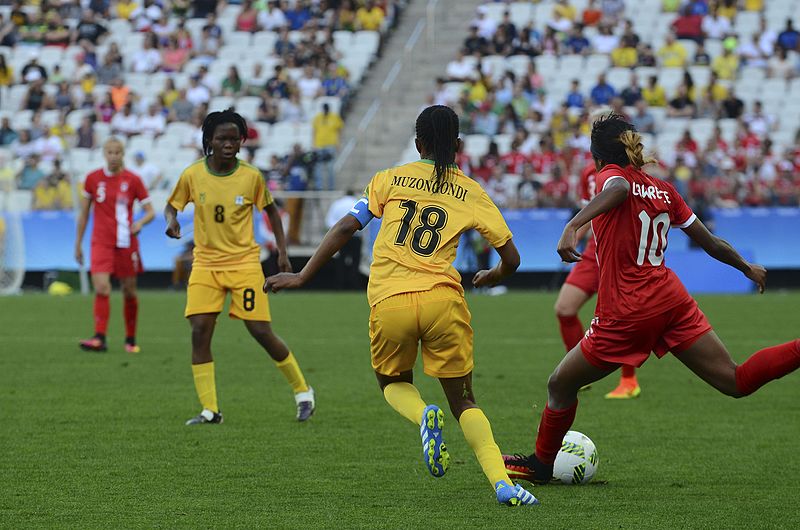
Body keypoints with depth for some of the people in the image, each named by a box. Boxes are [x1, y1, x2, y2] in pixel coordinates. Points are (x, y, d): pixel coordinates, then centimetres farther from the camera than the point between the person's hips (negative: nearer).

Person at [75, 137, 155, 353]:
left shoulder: (132, 180, -1)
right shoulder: (92, 178, 3)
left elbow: (150, 211, 2)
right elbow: (84, 212, 12)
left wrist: (140, 222, -21)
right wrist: (78, 243, 13)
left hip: (126, 244, 0)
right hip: (101, 243, 0)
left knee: (129, 292, 7)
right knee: (101, 288, -18)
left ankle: (131, 339, 23)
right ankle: (100, 338, -23)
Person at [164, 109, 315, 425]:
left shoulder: (251, 176, -6)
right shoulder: (193, 175, -5)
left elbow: (271, 209, 9)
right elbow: (172, 205, 10)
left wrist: (282, 251, 4)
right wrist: (171, 221, -14)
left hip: (244, 262, -2)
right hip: (206, 264, 2)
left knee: (261, 331, -5)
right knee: (200, 331, -10)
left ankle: (302, 391, 14)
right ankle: (209, 410, -3)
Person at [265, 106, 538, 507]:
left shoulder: (390, 179, 13)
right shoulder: (470, 192, 13)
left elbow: (347, 226, 4)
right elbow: (510, 258, 11)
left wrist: (302, 277, 8)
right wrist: (493, 277, 34)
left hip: (389, 304, 0)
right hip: (443, 300, 0)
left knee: (393, 382, 26)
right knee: (463, 401, 12)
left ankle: (423, 415, -10)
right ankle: (501, 483, -11)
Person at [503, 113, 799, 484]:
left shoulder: (611, 174, -4)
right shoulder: (663, 190, 13)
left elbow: (618, 190, -31)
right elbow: (712, 243, 18)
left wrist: (573, 225, -45)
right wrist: (749, 269, 35)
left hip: (625, 313, -6)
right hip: (672, 299, 6)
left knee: (560, 386, 14)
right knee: (736, 382, 0)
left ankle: (541, 464, 28)